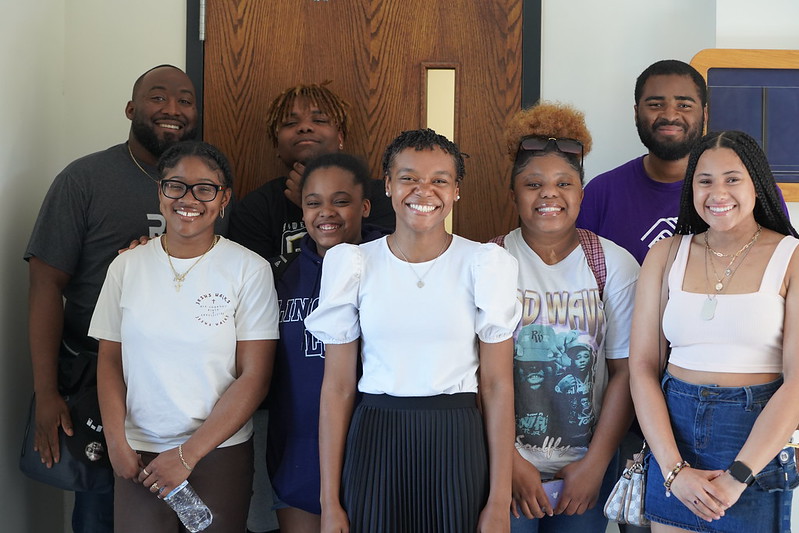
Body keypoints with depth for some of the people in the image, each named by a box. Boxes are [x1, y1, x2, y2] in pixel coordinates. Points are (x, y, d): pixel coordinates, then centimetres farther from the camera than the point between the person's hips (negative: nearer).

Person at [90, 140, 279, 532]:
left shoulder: (250, 270, -6)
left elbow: (254, 377, -8)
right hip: (139, 453, 2)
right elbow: (109, 359, 7)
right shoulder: (127, 266, 3)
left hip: (221, 452, -2)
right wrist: (116, 444, -4)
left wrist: (188, 455, -11)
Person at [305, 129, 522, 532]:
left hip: (457, 443, 0)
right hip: (374, 443, 1)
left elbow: (497, 386, -2)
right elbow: (337, 387, 1)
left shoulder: (483, 265, -2)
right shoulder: (355, 265, 0)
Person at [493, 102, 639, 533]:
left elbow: (625, 372, -3)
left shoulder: (614, 265, -2)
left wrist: (596, 464, -7)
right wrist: (512, 463, -11)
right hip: (504, 466, -1)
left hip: (587, 464, 1)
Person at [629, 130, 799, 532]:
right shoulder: (666, 255, 3)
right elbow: (642, 367, -1)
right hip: (674, 426, 2)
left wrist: (737, 477, -16)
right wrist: (674, 470, -10)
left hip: (757, 431, -2)